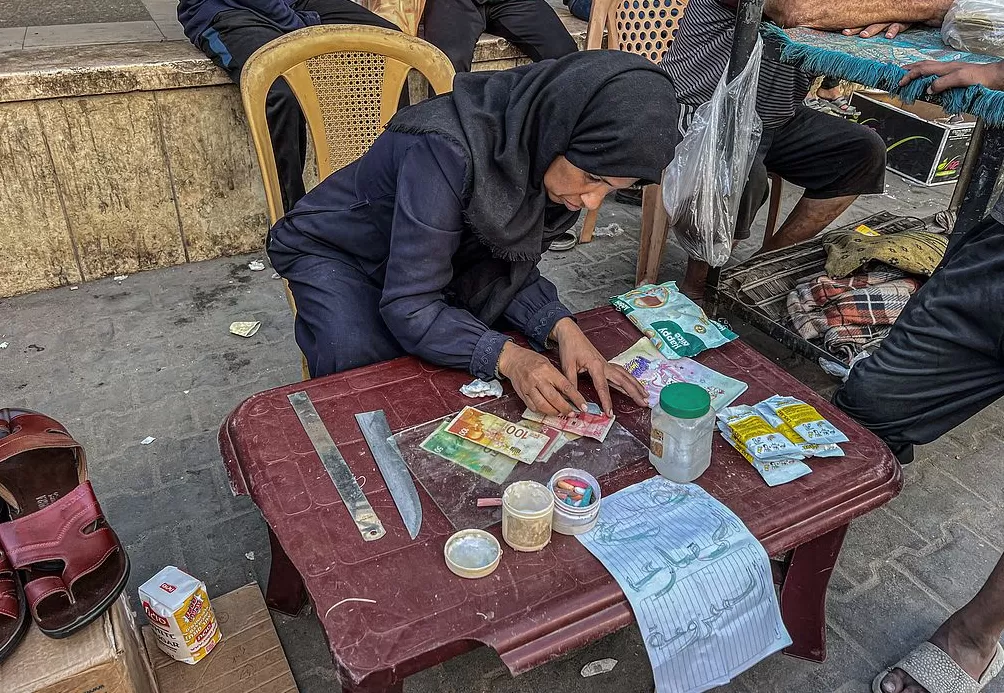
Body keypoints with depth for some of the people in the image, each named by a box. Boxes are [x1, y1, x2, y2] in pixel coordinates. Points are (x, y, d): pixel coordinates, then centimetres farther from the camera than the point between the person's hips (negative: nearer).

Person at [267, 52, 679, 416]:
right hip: (333, 251, -6)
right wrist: (505, 356, -45)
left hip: (444, 257, 6)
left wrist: (562, 327, -29)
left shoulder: (549, 158, -16)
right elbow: (409, 307, -36)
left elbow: (510, 271, -11)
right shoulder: (448, 150, -38)